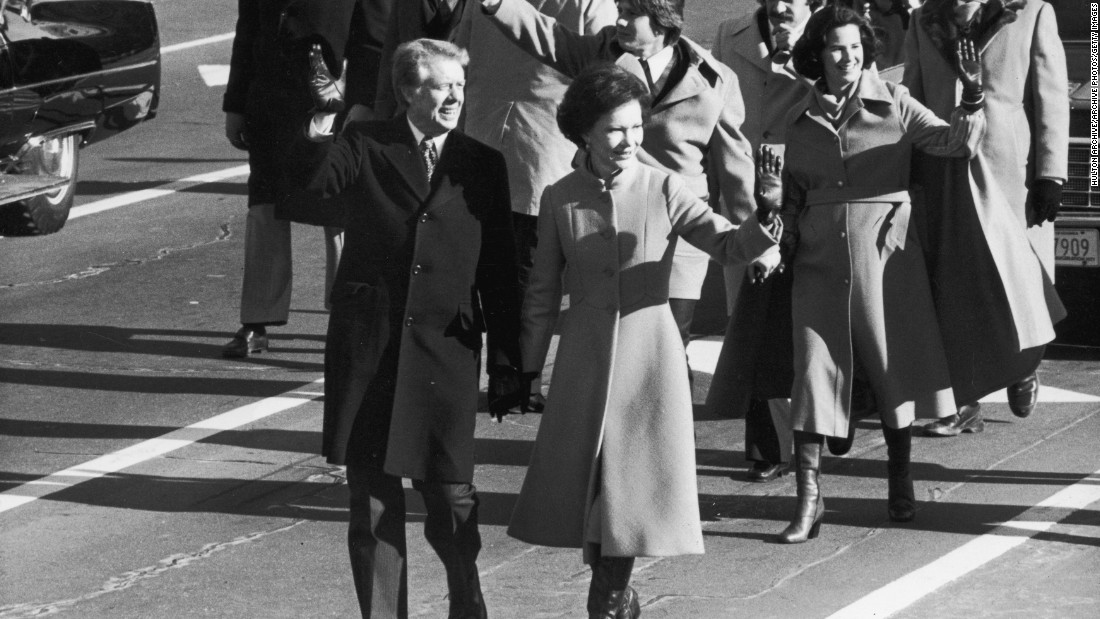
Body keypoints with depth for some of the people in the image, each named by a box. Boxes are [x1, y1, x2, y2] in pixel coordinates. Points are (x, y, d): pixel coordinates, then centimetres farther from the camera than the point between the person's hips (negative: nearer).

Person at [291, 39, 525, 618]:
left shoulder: (482, 165, 8)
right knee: (372, 499, 5)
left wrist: (507, 361, 8)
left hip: (445, 353, 0)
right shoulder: (366, 146, 4)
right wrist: (316, 135, -31)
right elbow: (310, 184, -14)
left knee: (450, 497, 0)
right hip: (368, 350, 0)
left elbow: (499, 271, 9)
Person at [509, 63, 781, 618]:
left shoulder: (662, 189, -5)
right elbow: (543, 290, 6)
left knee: (636, 475, 0)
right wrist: (529, 365, 7)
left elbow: (723, 241, -15)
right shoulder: (560, 199, -1)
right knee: (582, 469, 3)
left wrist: (757, 237, -37)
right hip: (584, 354, 1)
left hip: (648, 348, -1)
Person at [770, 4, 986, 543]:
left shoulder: (893, 103, 0)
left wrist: (972, 101, -24)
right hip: (820, 256, 2)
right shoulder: (802, 119, 8)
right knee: (814, 368, -6)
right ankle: (808, 496, -6)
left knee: (892, 365, 7)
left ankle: (900, 482, 26)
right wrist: (784, 242, 11)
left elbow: (956, 144, -8)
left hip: (885, 248, -1)